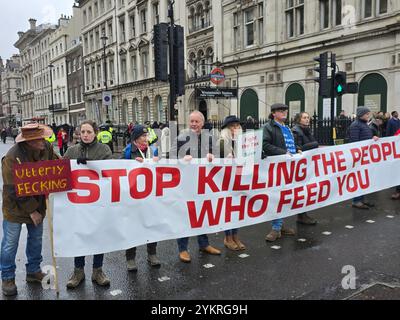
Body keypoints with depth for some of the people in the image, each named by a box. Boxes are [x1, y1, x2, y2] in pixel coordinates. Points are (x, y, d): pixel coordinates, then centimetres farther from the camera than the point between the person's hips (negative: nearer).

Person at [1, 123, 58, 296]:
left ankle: (33, 271, 36)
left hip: (37, 204, 6)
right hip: (16, 207, -5)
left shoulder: (45, 147, -12)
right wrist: (31, 210, -19)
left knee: (36, 239, 18)